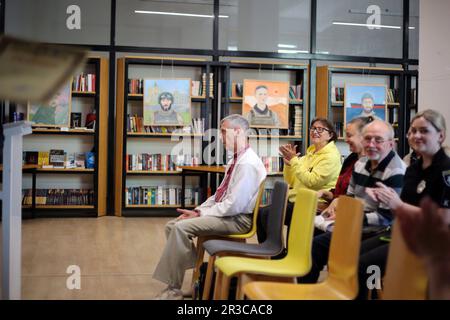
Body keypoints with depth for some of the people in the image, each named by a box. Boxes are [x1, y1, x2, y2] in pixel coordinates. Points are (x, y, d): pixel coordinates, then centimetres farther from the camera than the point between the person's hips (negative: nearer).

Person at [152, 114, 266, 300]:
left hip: (237, 219, -10)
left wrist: (201, 213, -15)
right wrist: (198, 210, 4)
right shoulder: (236, 159, 13)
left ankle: (174, 290, -14)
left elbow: (234, 205, -24)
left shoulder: (247, 163, -18)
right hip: (226, 213, 10)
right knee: (172, 226, 2)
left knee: (181, 227, -22)